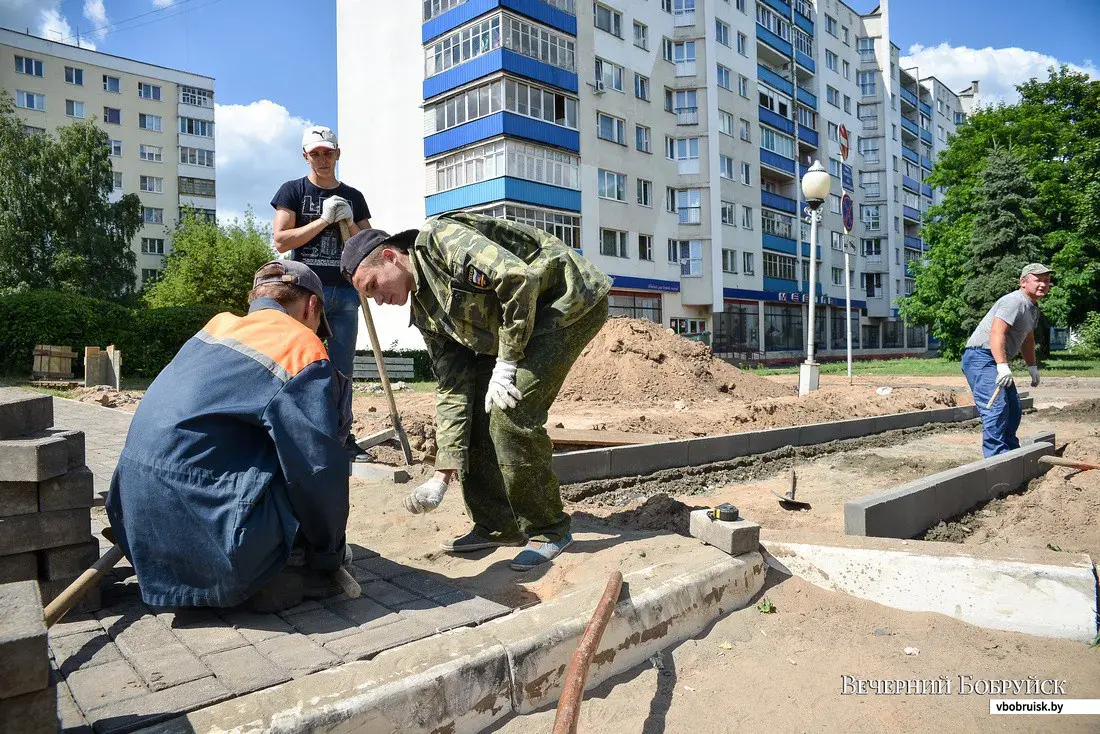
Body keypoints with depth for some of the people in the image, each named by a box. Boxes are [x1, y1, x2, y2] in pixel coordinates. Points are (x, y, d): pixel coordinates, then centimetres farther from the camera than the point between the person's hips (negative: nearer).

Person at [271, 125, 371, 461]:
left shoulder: (353, 197, 16)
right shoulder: (293, 191, 6)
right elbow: (281, 241, -5)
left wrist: (349, 223, -4)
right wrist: (324, 219, -10)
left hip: (345, 293, 3)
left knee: (342, 369, 6)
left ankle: (341, 436, 13)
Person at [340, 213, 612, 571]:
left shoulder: (437, 239, -17)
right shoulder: (424, 311, 8)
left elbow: (519, 277, -29)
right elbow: (452, 387, 4)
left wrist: (506, 362, -20)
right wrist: (443, 473, -3)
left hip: (570, 300, -9)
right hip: (524, 324, 9)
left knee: (510, 413, -18)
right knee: (475, 411, 2)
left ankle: (549, 530, 0)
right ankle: (497, 525, 16)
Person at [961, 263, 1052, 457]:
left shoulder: (1033, 308, 19)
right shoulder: (1014, 301, -16)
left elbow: (1027, 339, 31)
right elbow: (996, 333, -28)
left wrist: (1032, 366, 28)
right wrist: (1002, 365, -35)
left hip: (996, 361, 11)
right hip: (980, 356, -11)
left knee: (1014, 410, 17)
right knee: (996, 408, -20)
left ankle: (1011, 452, 30)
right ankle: (996, 456, -19)